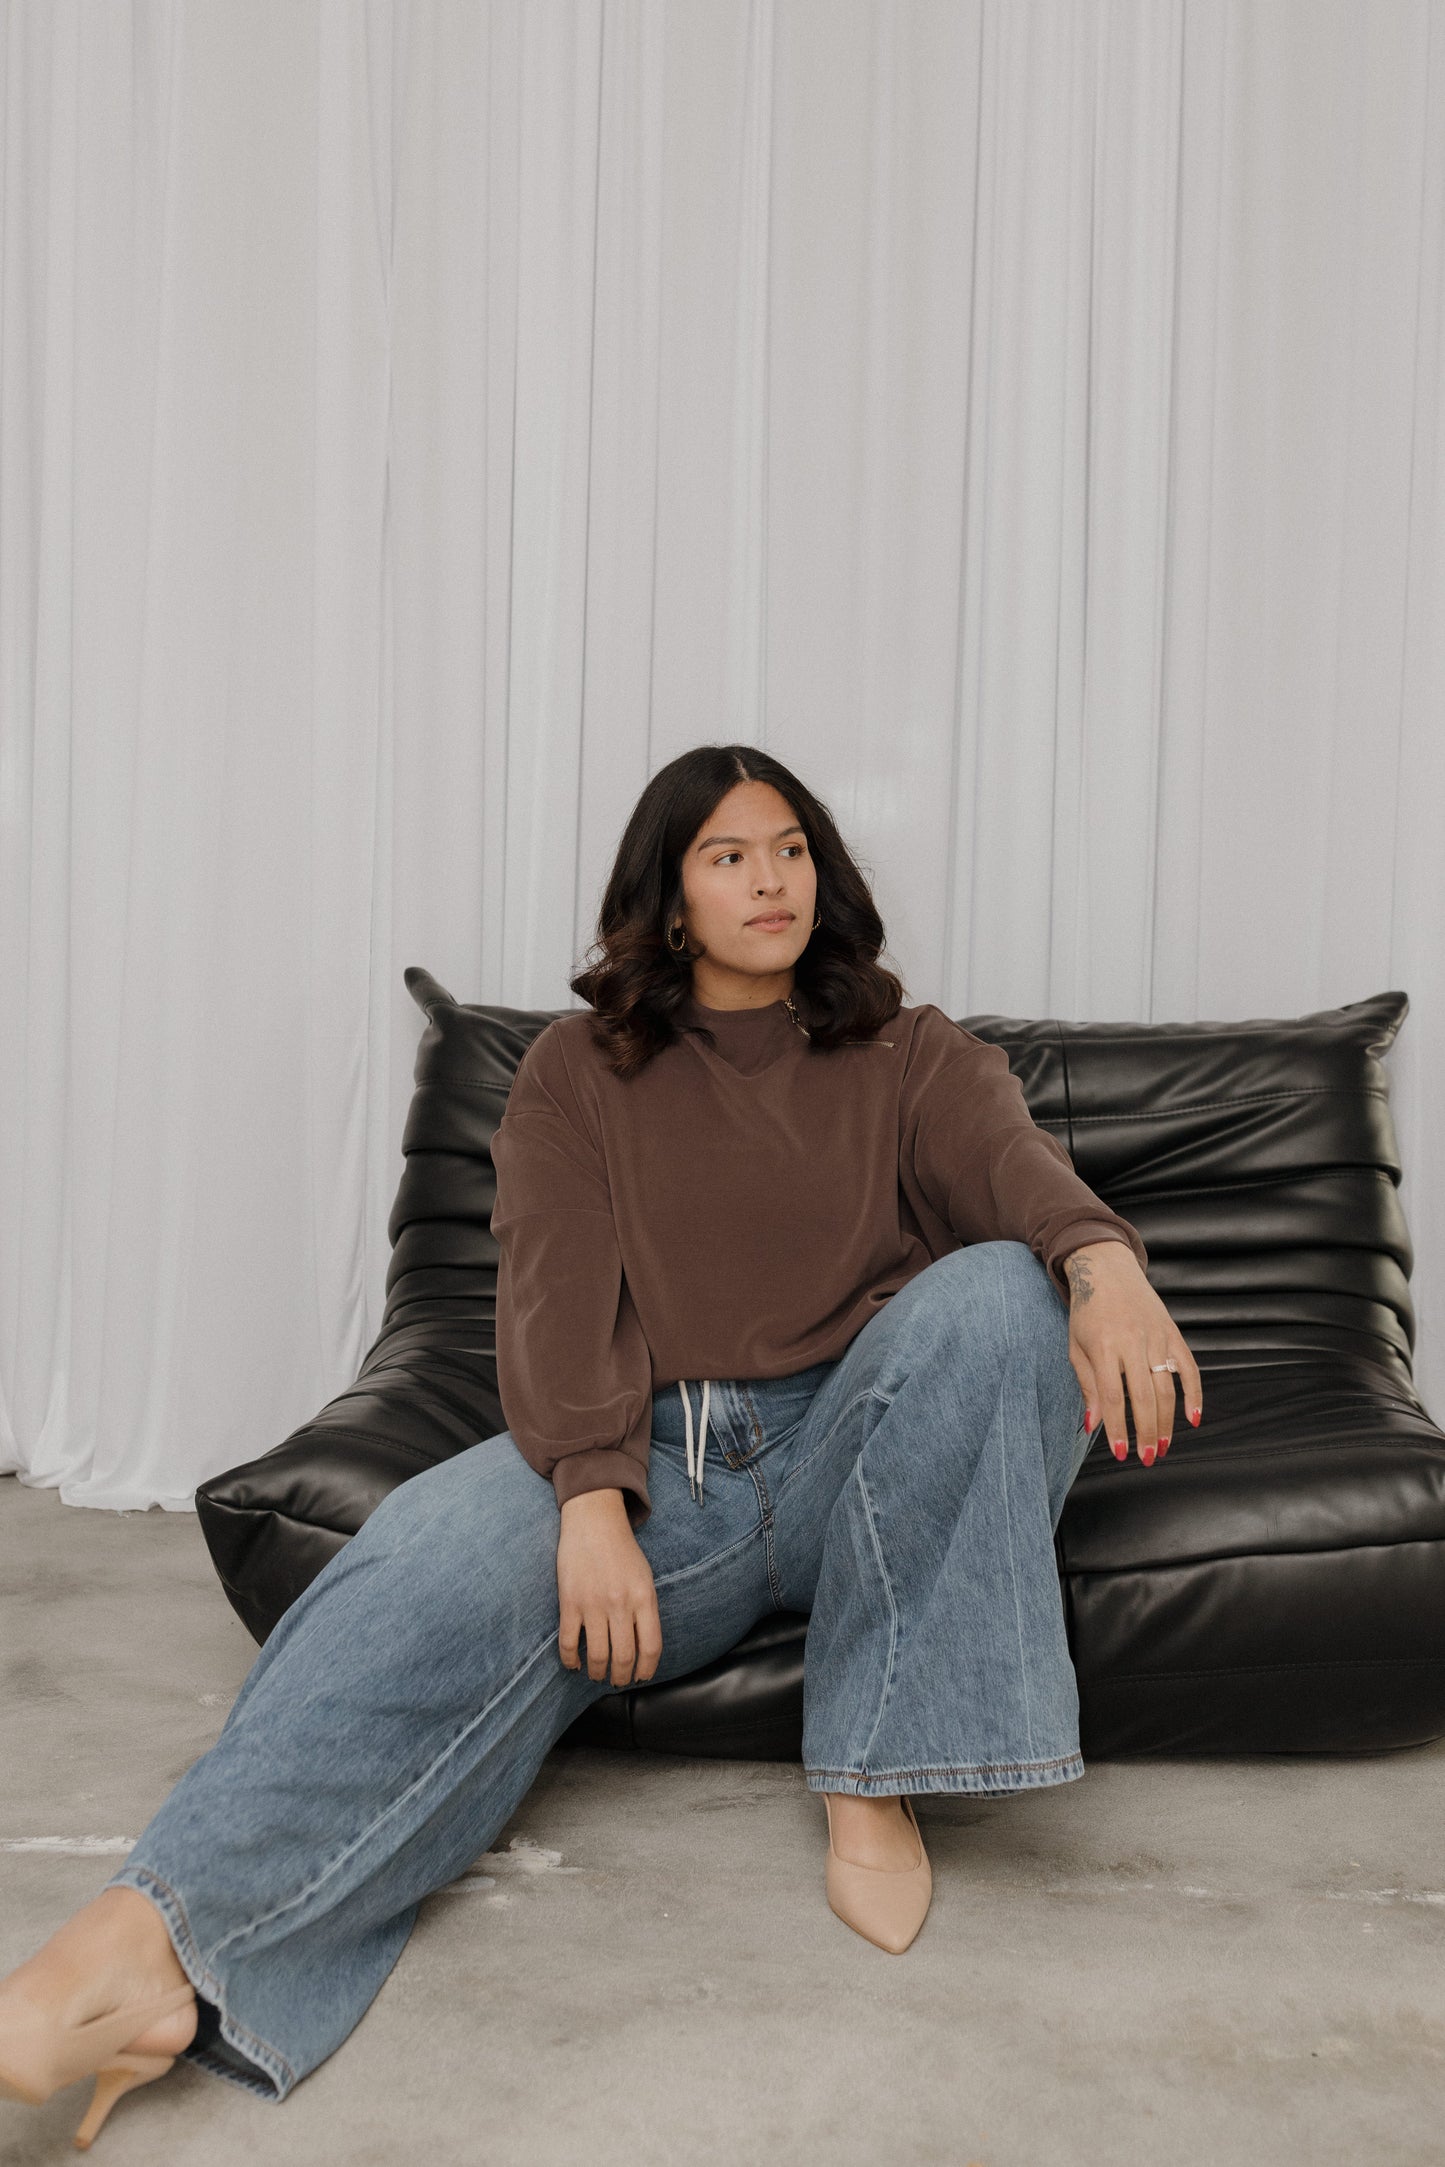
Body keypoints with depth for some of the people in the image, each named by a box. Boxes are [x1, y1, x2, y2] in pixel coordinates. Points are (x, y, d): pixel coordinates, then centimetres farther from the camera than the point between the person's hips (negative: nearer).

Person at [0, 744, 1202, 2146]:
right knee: (447, 1548, -31)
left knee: (996, 1292, -29)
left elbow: (1011, 1155, -10)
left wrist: (1101, 1259, -36)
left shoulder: (907, 1056, 12)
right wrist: (593, 1496, -25)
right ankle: (148, 1952, -46)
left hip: (855, 1460, 1)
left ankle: (874, 1787, -24)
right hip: (655, 1462, 0)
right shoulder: (581, 1071, 11)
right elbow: (556, 1292, -5)